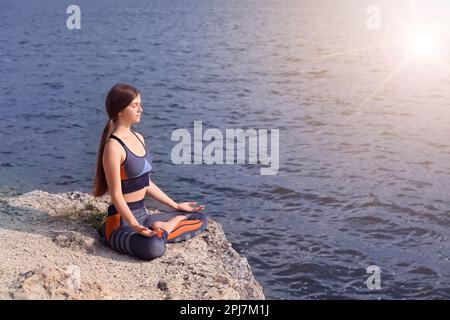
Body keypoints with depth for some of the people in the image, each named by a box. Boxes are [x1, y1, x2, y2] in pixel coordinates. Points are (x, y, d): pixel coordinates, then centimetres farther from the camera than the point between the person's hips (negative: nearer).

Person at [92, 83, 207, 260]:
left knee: (200, 219, 11)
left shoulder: (139, 138, 11)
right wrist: (136, 226, -31)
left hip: (142, 215, 9)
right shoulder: (113, 146, -17)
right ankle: (155, 235, -8)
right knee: (153, 248, -39)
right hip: (121, 222, -9)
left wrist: (176, 206, 19)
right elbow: (116, 195, -20)